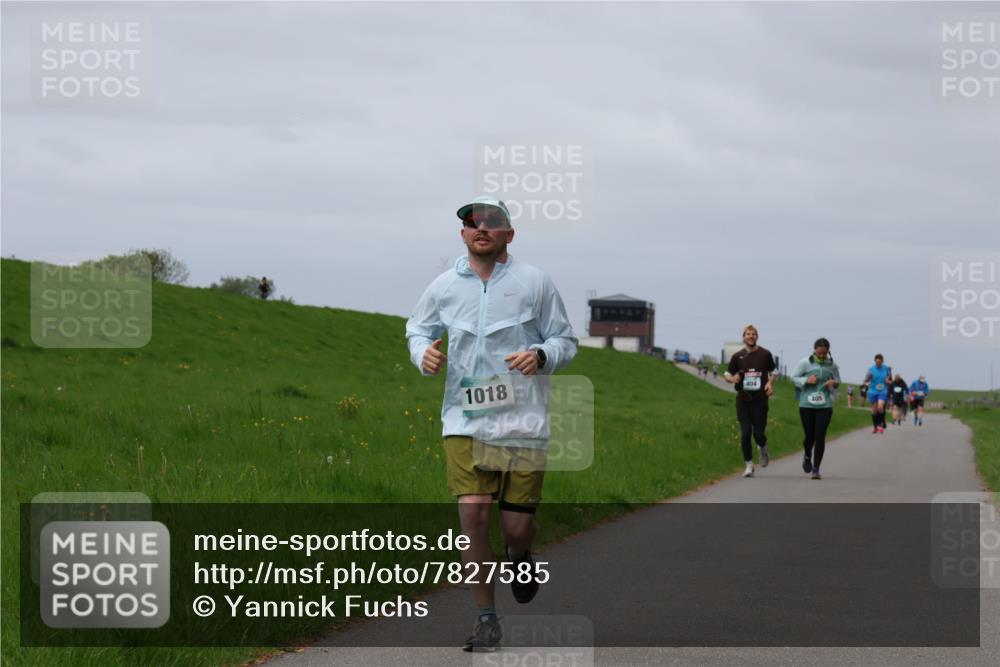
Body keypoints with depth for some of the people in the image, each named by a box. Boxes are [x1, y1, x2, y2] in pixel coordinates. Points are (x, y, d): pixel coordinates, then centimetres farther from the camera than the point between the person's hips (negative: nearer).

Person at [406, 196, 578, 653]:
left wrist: (541, 355, -13)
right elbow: (417, 329, 22)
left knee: (517, 525, 0)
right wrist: (424, 352, -1)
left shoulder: (534, 283, 2)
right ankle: (485, 618, 0)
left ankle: (519, 556, 40)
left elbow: (565, 340, 8)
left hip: (523, 421, -1)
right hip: (465, 420, 1)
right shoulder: (444, 287, 6)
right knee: (473, 513, -12)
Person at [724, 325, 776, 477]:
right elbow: (727, 375, 13)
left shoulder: (765, 354, 4)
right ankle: (749, 465, 7)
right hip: (743, 400, 1)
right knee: (745, 433, -5)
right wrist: (732, 379, -10)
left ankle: (763, 448, 31)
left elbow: (773, 372, 17)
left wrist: (770, 383, -3)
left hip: (760, 400, -1)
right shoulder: (737, 356, 6)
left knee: (758, 434, -5)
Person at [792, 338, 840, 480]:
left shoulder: (832, 365, 5)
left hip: (825, 406, 1)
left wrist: (834, 382, -7)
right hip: (807, 405, -1)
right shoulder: (805, 363, -1)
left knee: (820, 436, -8)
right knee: (809, 436, 3)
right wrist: (807, 380, -14)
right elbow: (794, 378, 3)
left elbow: (838, 381, 17)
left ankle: (816, 469, 0)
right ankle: (807, 456, 38)